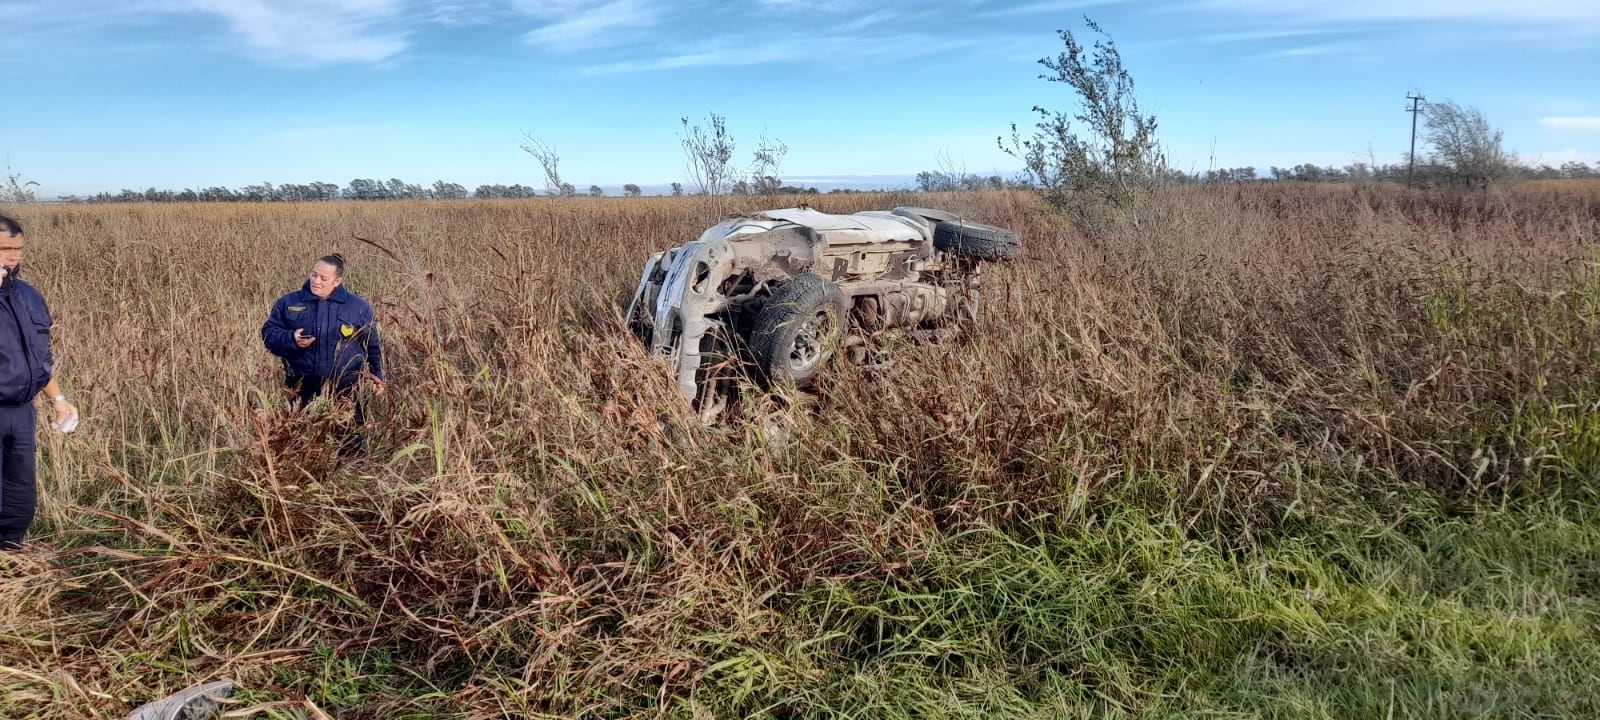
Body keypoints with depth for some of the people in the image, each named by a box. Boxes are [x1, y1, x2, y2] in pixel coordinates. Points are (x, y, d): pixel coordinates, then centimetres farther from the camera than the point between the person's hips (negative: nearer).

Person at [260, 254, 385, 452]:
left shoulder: (359, 307, 4)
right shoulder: (288, 303, 6)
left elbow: (373, 345, 10)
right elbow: (268, 333, 7)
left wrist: (377, 374, -1)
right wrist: (291, 339, -14)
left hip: (347, 387, -1)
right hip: (303, 387, 1)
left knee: (349, 442, 0)